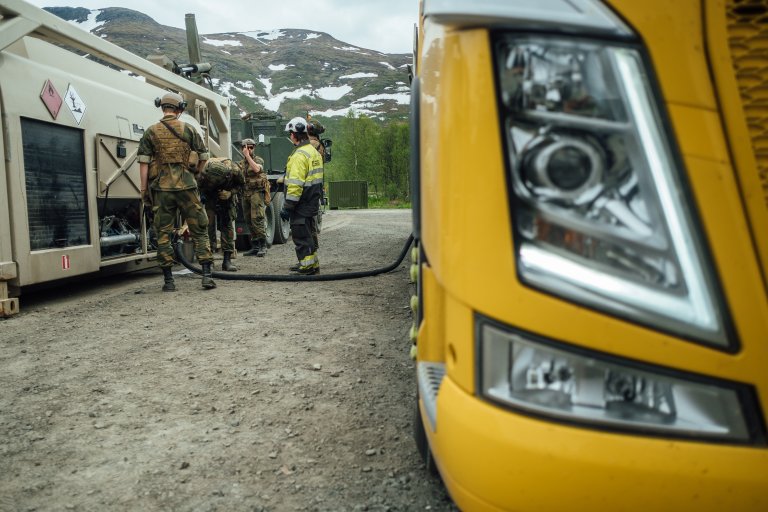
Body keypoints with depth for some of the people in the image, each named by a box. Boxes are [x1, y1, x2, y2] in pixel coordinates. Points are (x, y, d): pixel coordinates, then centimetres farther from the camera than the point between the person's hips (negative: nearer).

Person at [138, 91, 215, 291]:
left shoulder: (151, 132, 4)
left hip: (161, 188, 0)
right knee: (199, 230, 6)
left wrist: (144, 188, 6)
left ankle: (168, 280, 7)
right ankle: (207, 275, 0)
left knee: (163, 234, 7)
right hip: (186, 186, 0)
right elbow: (204, 155, 6)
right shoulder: (188, 129, 3)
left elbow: (143, 162, 0)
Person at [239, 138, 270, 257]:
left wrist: (247, 156, -20)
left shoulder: (258, 160, 0)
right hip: (245, 194, 7)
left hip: (257, 192, -7)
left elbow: (256, 169, -23)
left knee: (257, 219, -16)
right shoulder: (241, 163, 18)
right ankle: (254, 247, 14)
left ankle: (263, 246, -11)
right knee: (249, 221, 7)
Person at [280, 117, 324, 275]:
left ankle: (307, 267, 2)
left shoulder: (299, 155, -18)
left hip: (301, 204, -10)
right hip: (312, 202, 10)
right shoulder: (314, 151, 13)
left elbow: (295, 184, -24)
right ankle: (313, 264, 27)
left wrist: (287, 207, -21)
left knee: (301, 236, -2)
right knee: (308, 234, 19)